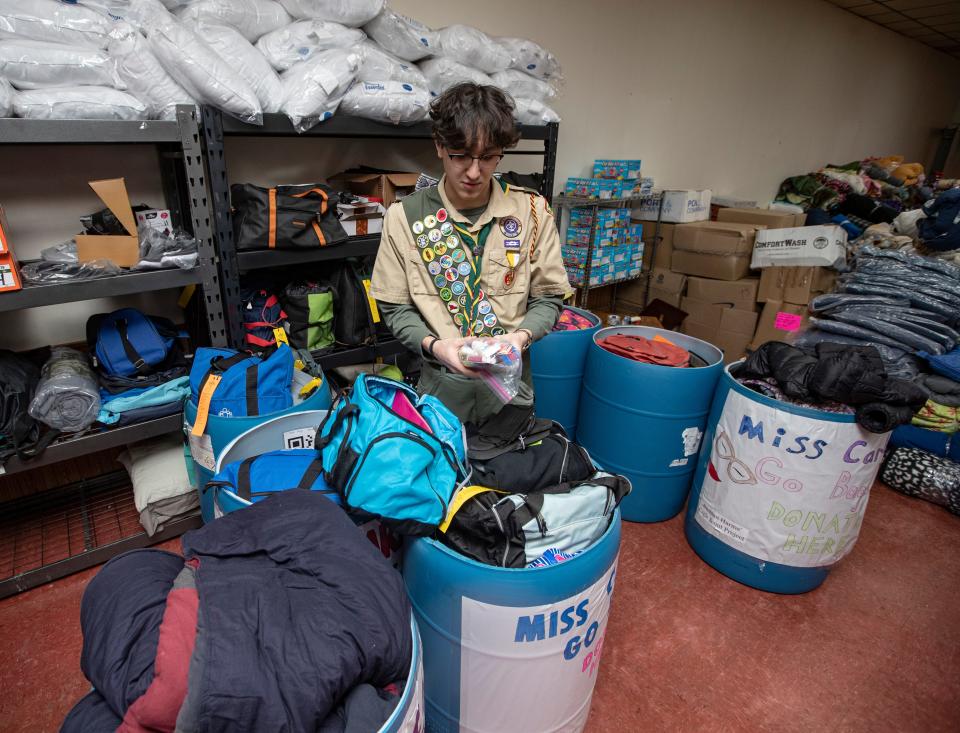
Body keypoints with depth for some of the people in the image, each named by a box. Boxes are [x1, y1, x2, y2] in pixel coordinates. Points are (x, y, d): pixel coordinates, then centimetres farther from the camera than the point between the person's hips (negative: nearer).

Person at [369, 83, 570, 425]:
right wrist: (433, 345, -20)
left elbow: (548, 297, 1)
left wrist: (522, 335, -18)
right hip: (440, 386, -1)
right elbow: (396, 307, -2)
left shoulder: (531, 210, -4)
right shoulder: (405, 217, -6)